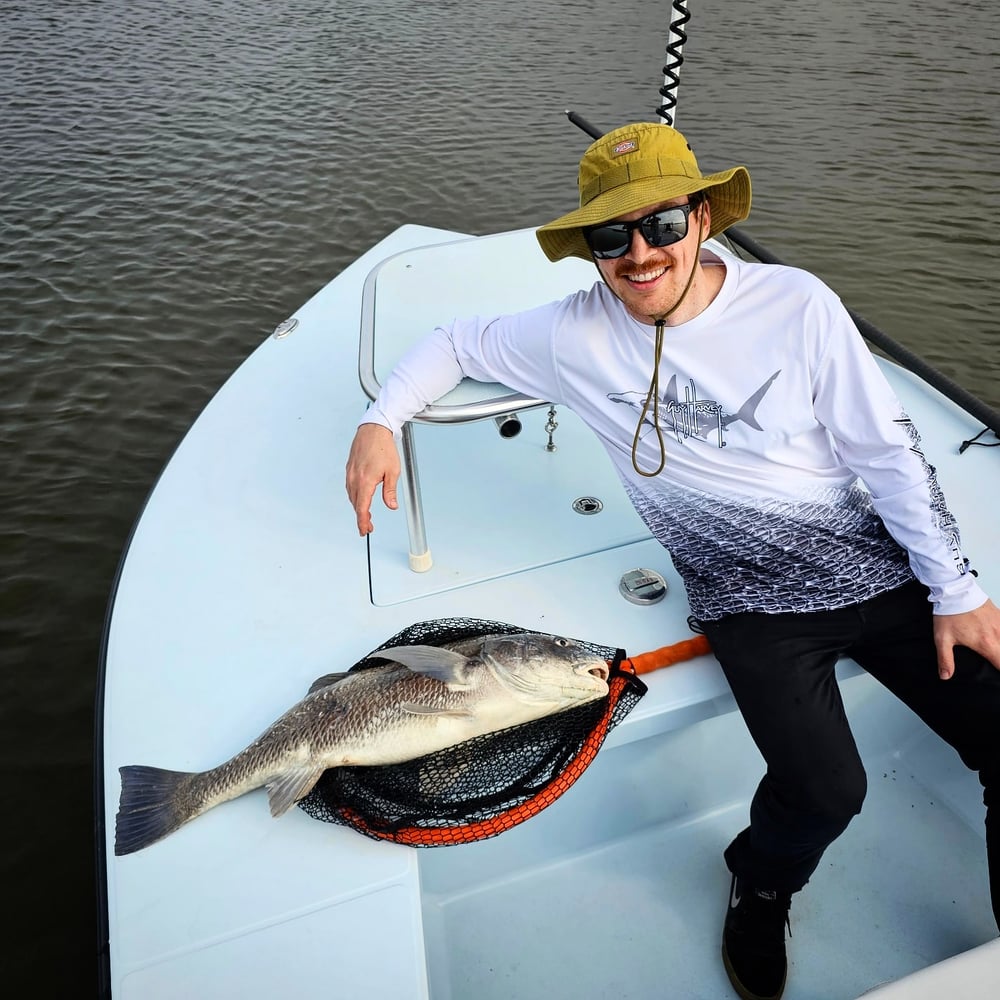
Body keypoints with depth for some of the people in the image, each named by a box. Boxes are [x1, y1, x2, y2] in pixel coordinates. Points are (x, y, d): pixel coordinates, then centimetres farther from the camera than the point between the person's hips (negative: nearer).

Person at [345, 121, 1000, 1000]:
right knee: (825, 791, -21)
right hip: (753, 605, -2)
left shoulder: (796, 304, -6)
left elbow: (887, 450, -2)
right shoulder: (576, 336, -7)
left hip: (881, 568, 3)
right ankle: (761, 891, 16)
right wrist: (379, 421, -9)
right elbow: (457, 342, 7)